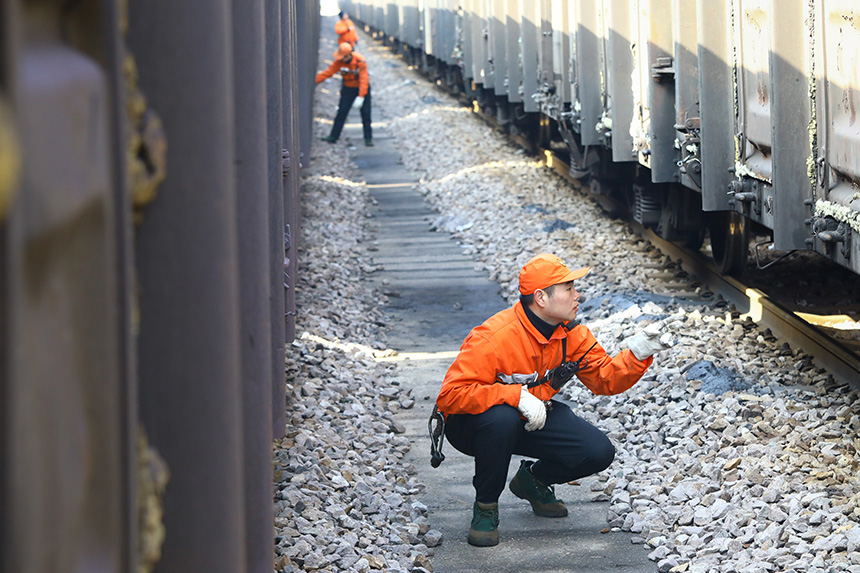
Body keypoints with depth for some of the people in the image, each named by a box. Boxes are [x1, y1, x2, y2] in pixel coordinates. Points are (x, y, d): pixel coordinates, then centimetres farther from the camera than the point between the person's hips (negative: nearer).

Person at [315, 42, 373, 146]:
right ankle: (333, 136, 2)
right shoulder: (339, 62, -14)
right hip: (348, 89, 3)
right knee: (341, 112, -2)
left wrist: (360, 97, -33)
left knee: (366, 114, -1)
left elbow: (364, 79, -27)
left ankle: (368, 138, 9)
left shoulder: (360, 61, -25)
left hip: (362, 88, -3)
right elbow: (327, 73, -12)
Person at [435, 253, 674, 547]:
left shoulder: (572, 335, -8)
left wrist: (638, 353, -21)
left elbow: (605, 379, -2)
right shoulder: (495, 337, -30)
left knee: (599, 452, -12)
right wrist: (517, 396, -41)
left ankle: (533, 479, 20)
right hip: (470, 423, -6)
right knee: (501, 418, -42)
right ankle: (485, 507, -16)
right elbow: (452, 394, -34)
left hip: (533, 419, 6)